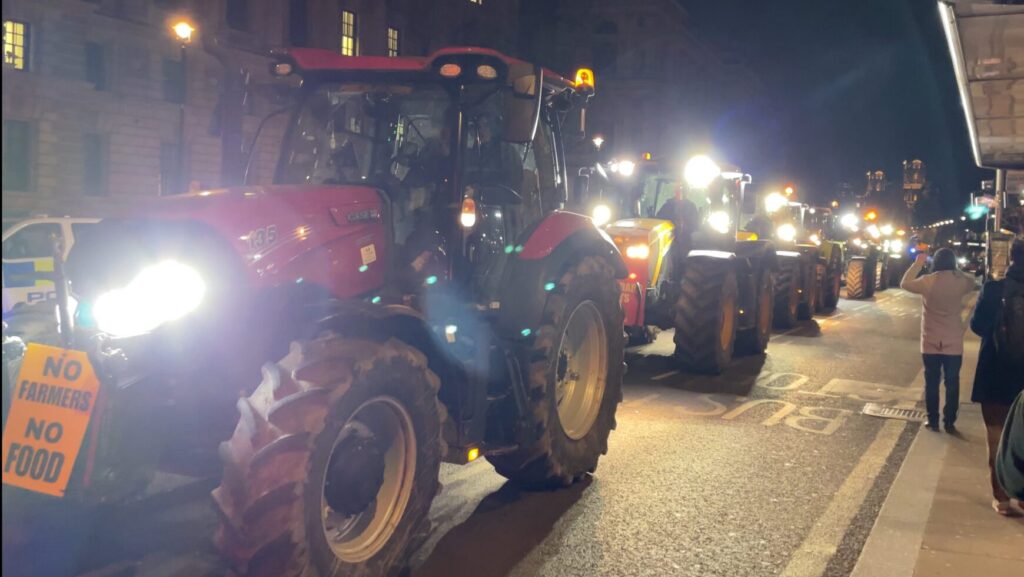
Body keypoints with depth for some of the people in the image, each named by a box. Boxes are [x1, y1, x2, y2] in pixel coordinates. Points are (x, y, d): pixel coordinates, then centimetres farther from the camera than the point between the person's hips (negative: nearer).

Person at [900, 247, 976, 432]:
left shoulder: (928, 281, -11)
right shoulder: (961, 282, -7)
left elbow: (904, 284, 7)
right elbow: (972, 283, 18)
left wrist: (918, 264, 12)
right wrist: (955, 270, 19)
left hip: (931, 342, -1)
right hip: (954, 343, 1)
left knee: (932, 383, 10)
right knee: (952, 384, 9)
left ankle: (933, 421, 15)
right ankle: (949, 422, 13)